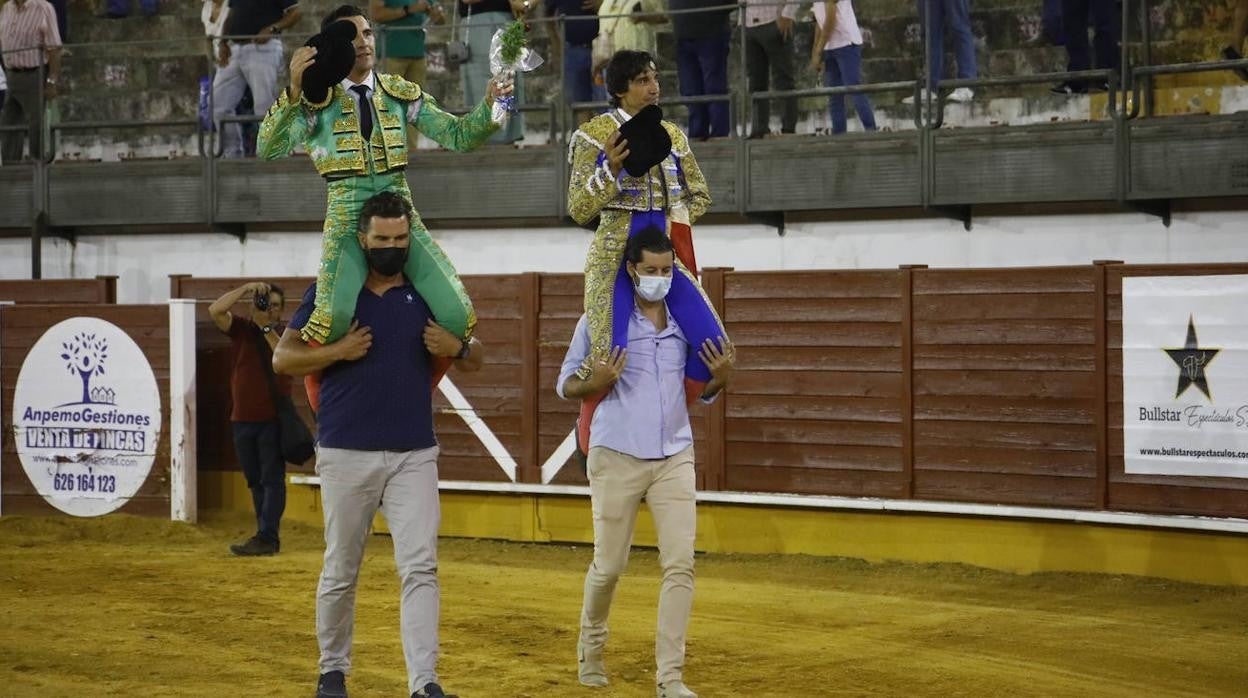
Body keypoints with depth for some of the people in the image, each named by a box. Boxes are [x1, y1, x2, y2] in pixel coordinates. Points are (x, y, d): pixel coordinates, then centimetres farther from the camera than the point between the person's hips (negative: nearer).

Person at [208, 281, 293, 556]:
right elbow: (215, 310, -9)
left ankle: (266, 537, -13)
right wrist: (245, 289, -15)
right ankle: (268, 538, 17)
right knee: (255, 481, 10)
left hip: (273, 419, -4)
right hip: (242, 419, 4)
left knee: (272, 479, -7)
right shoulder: (241, 329, 7)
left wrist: (267, 328, -20)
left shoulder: (285, 335, 0)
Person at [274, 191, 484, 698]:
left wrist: (456, 347, -9)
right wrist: (340, 351, -15)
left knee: (420, 568, -10)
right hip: (346, 455, -1)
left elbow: (476, 359, 15)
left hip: (414, 455, 1)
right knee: (340, 573, 8)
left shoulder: (429, 294, 9)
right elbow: (283, 359, 0)